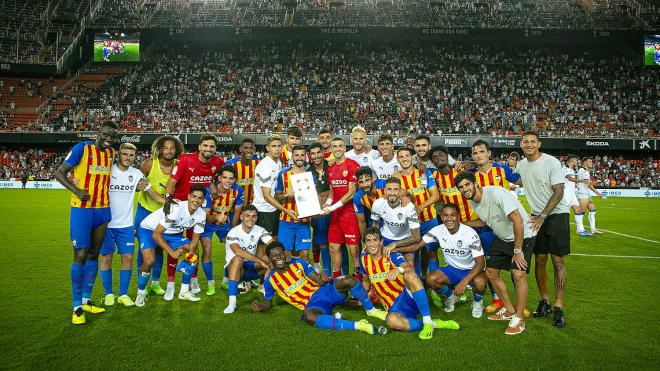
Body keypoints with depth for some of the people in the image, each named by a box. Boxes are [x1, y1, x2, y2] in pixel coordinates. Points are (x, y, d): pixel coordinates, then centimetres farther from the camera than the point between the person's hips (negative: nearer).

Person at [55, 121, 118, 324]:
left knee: (94, 254, 10)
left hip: (103, 210, 6)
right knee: (80, 255, -7)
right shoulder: (82, 148, -9)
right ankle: (77, 307, 5)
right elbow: (59, 173, -6)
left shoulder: (112, 153, 8)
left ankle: (86, 300, 21)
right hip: (82, 210, -5)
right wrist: (77, 190, -20)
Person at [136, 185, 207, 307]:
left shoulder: (201, 215, -14)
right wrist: (172, 252, -34)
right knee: (149, 260, -27)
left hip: (171, 233, 7)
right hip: (149, 229, -6)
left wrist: (190, 252, -18)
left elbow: (196, 237, -1)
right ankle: (141, 293, 1)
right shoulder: (176, 209, -35)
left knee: (194, 253, -4)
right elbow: (156, 234, -32)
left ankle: (184, 291, 10)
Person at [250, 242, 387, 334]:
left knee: (349, 281, -27)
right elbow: (268, 302, 16)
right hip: (313, 304, -2)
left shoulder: (298, 263, 8)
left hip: (324, 290, 3)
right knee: (309, 316, -42)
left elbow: (318, 280, 3)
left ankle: (371, 310, -4)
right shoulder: (270, 280, 5)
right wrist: (260, 306, -6)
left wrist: (322, 279, -21)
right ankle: (357, 325, -42)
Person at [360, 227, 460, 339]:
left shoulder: (391, 254, -7)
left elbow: (410, 267, -28)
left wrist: (399, 269, -48)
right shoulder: (364, 258, 5)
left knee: (409, 275, -37)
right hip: (394, 306, 3)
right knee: (391, 320, -36)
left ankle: (428, 322, -32)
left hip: (408, 295, -2)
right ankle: (435, 324, -22)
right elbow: (366, 281, 22)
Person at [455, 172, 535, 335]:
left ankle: (519, 319, -3)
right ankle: (509, 310, 24)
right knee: (491, 272, 7)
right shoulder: (473, 203, -2)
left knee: (518, 274, -20)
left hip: (522, 236, -8)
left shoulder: (496, 193, -27)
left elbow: (517, 220, -29)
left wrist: (517, 251, -26)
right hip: (502, 238, 8)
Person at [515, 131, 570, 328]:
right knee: (540, 259, 5)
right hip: (537, 216, 5)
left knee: (558, 260, -6)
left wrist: (542, 216, -21)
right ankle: (544, 301, 18)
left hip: (557, 214, -5)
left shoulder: (552, 162, -12)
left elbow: (559, 192, -16)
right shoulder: (521, 165, 5)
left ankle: (558, 306, -1)